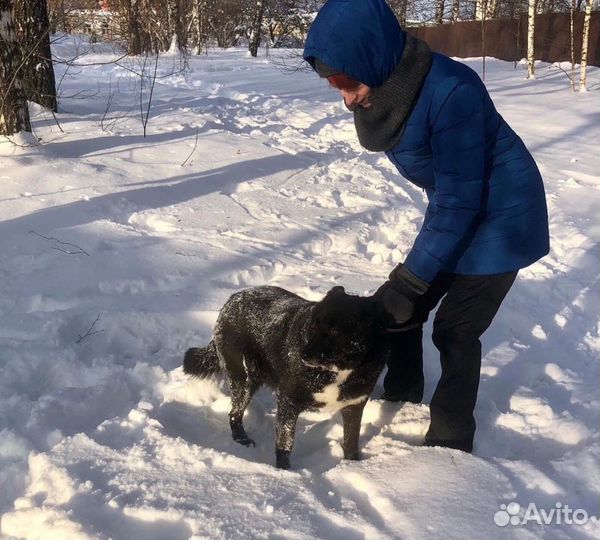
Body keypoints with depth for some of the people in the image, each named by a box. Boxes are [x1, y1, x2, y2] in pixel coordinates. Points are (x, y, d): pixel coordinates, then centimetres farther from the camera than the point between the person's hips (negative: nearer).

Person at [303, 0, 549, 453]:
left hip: (500, 217, -7)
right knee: (401, 310, 9)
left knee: (456, 331, -4)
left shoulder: (450, 92, -34)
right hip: (452, 208, 7)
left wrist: (409, 281, -27)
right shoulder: (382, 89, -9)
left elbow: (461, 201, -28)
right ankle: (402, 400, 31)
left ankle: (452, 440, 14)